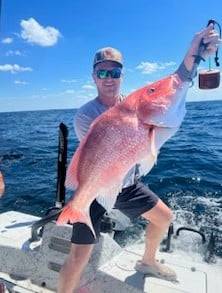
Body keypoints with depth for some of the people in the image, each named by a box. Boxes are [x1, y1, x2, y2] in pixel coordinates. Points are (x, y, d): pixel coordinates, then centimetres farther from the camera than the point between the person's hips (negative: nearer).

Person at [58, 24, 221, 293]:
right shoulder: (84, 116, -21)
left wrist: (193, 54, -37)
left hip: (128, 184, 6)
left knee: (164, 217, 17)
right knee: (78, 258, -10)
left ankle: (147, 262, 44)